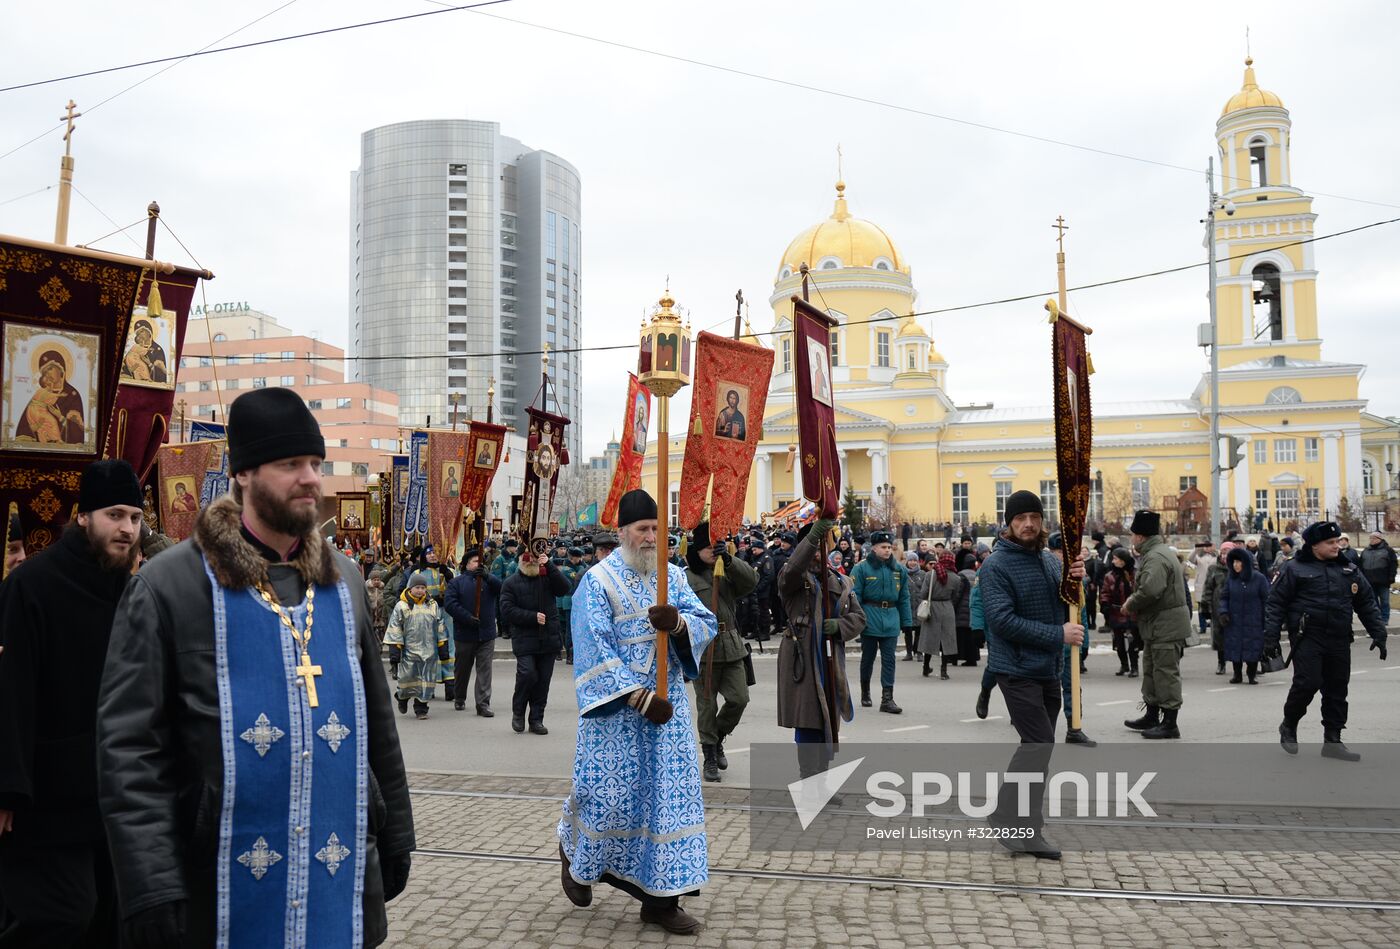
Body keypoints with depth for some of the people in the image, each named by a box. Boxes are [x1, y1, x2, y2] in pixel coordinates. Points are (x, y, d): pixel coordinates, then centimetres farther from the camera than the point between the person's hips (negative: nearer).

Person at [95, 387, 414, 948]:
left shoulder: (343, 581, 7)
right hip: (223, 894, -4)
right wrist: (153, 891, -15)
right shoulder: (170, 585, -8)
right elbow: (129, 745, -11)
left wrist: (395, 832, 11)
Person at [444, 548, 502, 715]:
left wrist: (487, 577, -28)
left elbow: (501, 588, -11)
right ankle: (459, 699, 33)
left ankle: (483, 704, -2)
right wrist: (467, 617, -20)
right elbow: (450, 602, -10)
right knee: (463, 668, 14)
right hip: (465, 634, -1)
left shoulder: (488, 580, 8)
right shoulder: (457, 582, 2)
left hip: (486, 634, 1)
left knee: (485, 669, -4)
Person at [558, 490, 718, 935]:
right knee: (611, 794, 3)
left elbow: (707, 625, -1)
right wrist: (642, 699, -21)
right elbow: (596, 651, -15)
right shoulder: (598, 581, -8)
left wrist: (677, 622, -24)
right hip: (617, 708, -4)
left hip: (668, 702, 4)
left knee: (672, 793, 3)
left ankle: (661, 898, 12)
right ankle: (575, 852, 34)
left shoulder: (672, 576, 7)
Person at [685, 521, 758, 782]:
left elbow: (751, 580, -7)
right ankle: (710, 757, 16)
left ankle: (718, 738, 27)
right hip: (702, 649, -4)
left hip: (731, 647, 4)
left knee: (739, 698, 1)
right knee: (707, 705, 3)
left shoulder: (728, 572, 12)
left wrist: (729, 560, -20)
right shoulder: (685, 577, -4)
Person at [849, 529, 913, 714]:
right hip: (870, 620, -3)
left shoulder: (899, 570, 7)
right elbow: (855, 596, -9)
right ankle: (865, 692, 29)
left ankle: (887, 698, 1)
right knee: (868, 657, 10)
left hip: (891, 620, 3)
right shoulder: (862, 568, -7)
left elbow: (904, 598, 11)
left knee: (889, 659, 0)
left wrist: (907, 621, 7)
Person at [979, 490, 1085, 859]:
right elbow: (1003, 620, -22)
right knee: (1039, 743, -14)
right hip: (1017, 669, -8)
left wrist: (1076, 581, -8)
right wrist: (1058, 635, -23)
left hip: (1049, 669, 8)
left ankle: (1023, 826, 28)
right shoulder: (996, 566, -14)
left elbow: (1068, 607, 13)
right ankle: (1024, 829, -3)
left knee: (1037, 746, 14)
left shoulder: (1050, 559, 9)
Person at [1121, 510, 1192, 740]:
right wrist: (1134, 603, 6)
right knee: (1151, 671, 19)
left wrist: (1131, 605, -16)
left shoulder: (1156, 557, -20)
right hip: (1158, 626, 11)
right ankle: (1152, 716, 29)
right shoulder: (1161, 552, 15)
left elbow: (1150, 590, -32)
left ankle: (1169, 723, 2)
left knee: (1166, 673, -4)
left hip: (1166, 626, -11)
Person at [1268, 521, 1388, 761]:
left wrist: (1378, 633, 9)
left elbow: (1367, 604, 17)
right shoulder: (1295, 569, -3)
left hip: (1339, 641, 5)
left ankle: (1332, 741, 16)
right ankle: (1289, 725, 11)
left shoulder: (1349, 570, 12)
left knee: (1337, 689, 7)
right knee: (1307, 683, -13)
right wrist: (1271, 637, -8)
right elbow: (1276, 603, -3)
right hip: (1307, 639, -5)